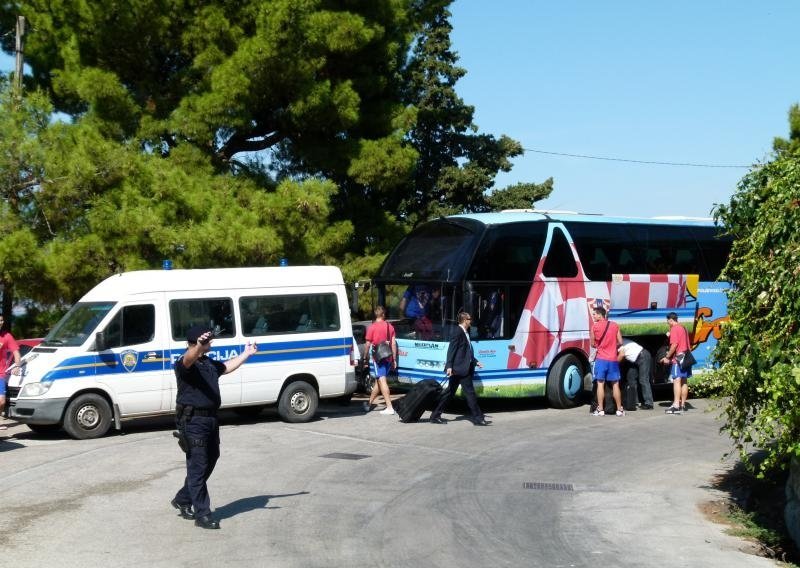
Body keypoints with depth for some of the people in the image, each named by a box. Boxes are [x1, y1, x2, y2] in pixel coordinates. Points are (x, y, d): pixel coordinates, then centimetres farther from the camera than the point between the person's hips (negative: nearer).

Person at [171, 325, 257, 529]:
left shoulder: (209, 363, 17)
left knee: (210, 461, 17)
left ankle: (182, 499, 32)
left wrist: (246, 354, 40)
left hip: (210, 418, 9)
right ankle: (202, 514, -3)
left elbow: (227, 367, 35)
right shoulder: (184, 364, -12)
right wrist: (199, 346, -57)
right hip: (193, 420, -9)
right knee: (198, 466, -6)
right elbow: (189, 359, -37)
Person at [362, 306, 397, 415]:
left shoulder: (372, 327, -5)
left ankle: (389, 407, -18)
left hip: (378, 357, -5)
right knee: (378, 381, 17)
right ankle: (369, 403, 30)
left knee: (382, 381, -9)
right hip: (388, 357, 6)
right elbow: (393, 343, 6)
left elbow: (368, 345, -4)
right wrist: (394, 359, 10)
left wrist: (365, 357, 8)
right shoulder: (390, 326, 8)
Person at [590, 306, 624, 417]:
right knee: (615, 385, 7)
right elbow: (620, 342, 5)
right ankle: (619, 410, 9)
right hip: (613, 360, 2)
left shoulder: (595, 326, -5)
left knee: (600, 384, 1)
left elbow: (593, 344, 3)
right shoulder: (615, 325, 3)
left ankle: (600, 410, -1)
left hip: (601, 359, -2)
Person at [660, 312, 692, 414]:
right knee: (684, 381, 10)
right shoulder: (683, 328, 18)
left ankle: (676, 405, -19)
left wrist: (667, 357, -11)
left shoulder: (674, 329, -11)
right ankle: (682, 405, 14)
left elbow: (674, 345, -17)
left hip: (678, 358, -10)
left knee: (677, 380, -13)